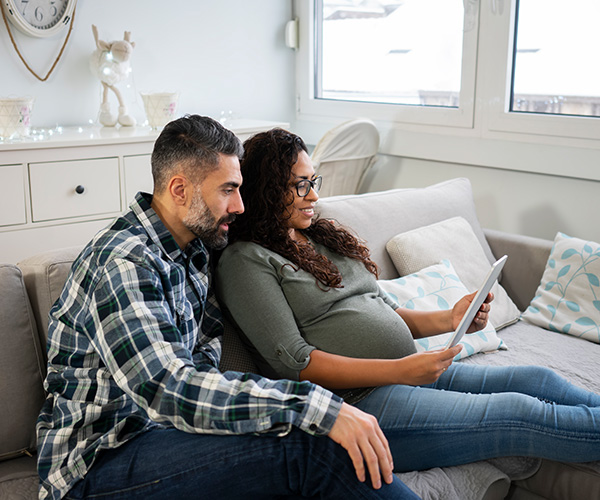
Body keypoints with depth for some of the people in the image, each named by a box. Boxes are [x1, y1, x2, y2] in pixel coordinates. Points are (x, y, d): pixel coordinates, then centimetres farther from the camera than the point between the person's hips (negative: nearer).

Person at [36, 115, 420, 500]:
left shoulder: (193, 250, 8)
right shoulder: (121, 263, -21)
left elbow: (210, 332, 22)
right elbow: (168, 389, -33)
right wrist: (318, 407, -38)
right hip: (99, 458, -8)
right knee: (308, 444, -27)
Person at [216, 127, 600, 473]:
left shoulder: (324, 237, 17)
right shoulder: (245, 261, -8)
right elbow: (295, 363, -16)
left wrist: (448, 321, -2)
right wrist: (400, 370, -22)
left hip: (409, 372, 8)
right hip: (358, 398, -8)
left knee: (536, 381, -2)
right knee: (520, 414, -14)